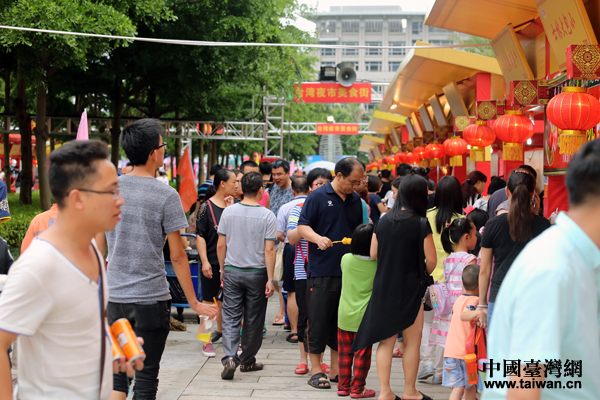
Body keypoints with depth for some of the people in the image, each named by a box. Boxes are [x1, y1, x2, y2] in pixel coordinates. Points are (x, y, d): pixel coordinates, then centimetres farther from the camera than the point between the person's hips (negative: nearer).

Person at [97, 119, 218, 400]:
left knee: (118, 374, 14)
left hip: (115, 296, 4)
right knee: (146, 376, 4)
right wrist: (193, 303, 0)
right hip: (151, 298, -4)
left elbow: (99, 249, 8)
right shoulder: (166, 196, -10)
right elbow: (177, 256, -9)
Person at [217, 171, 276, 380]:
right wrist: (270, 279, -7)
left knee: (230, 317, 4)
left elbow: (220, 245, 2)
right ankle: (247, 360, 21)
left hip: (232, 271, 2)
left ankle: (230, 357, -13)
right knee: (253, 320, 11)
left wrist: (222, 269, 15)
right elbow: (269, 250, -11)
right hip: (256, 274, -2)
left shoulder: (228, 212, -1)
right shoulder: (267, 216, -9)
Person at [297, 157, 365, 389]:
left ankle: (336, 368, 20)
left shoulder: (356, 201, 13)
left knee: (342, 321, 10)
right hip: (321, 271, -5)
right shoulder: (318, 197, -4)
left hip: (348, 272, 5)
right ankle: (316, 370, 9)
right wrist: (318, 238, -23)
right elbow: (302, 227, -6)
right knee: (318, 321, -1)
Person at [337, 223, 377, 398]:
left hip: (344, 315, 3)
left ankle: (343, 386, 21)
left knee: (345, 352, 13)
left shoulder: (346, 259, -4)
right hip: (364, 317, -3)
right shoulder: (377, 265, -11)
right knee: (362, 354, 5)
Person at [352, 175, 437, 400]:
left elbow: (373, 254, 5)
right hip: (409, 289, -4)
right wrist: (423, 274, 9)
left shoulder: (384, 221, 2)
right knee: (412, 341, 9)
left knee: (386, 341, 9)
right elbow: (431, 260, -11)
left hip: (383, 287, 5)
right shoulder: (421, 224, -12)